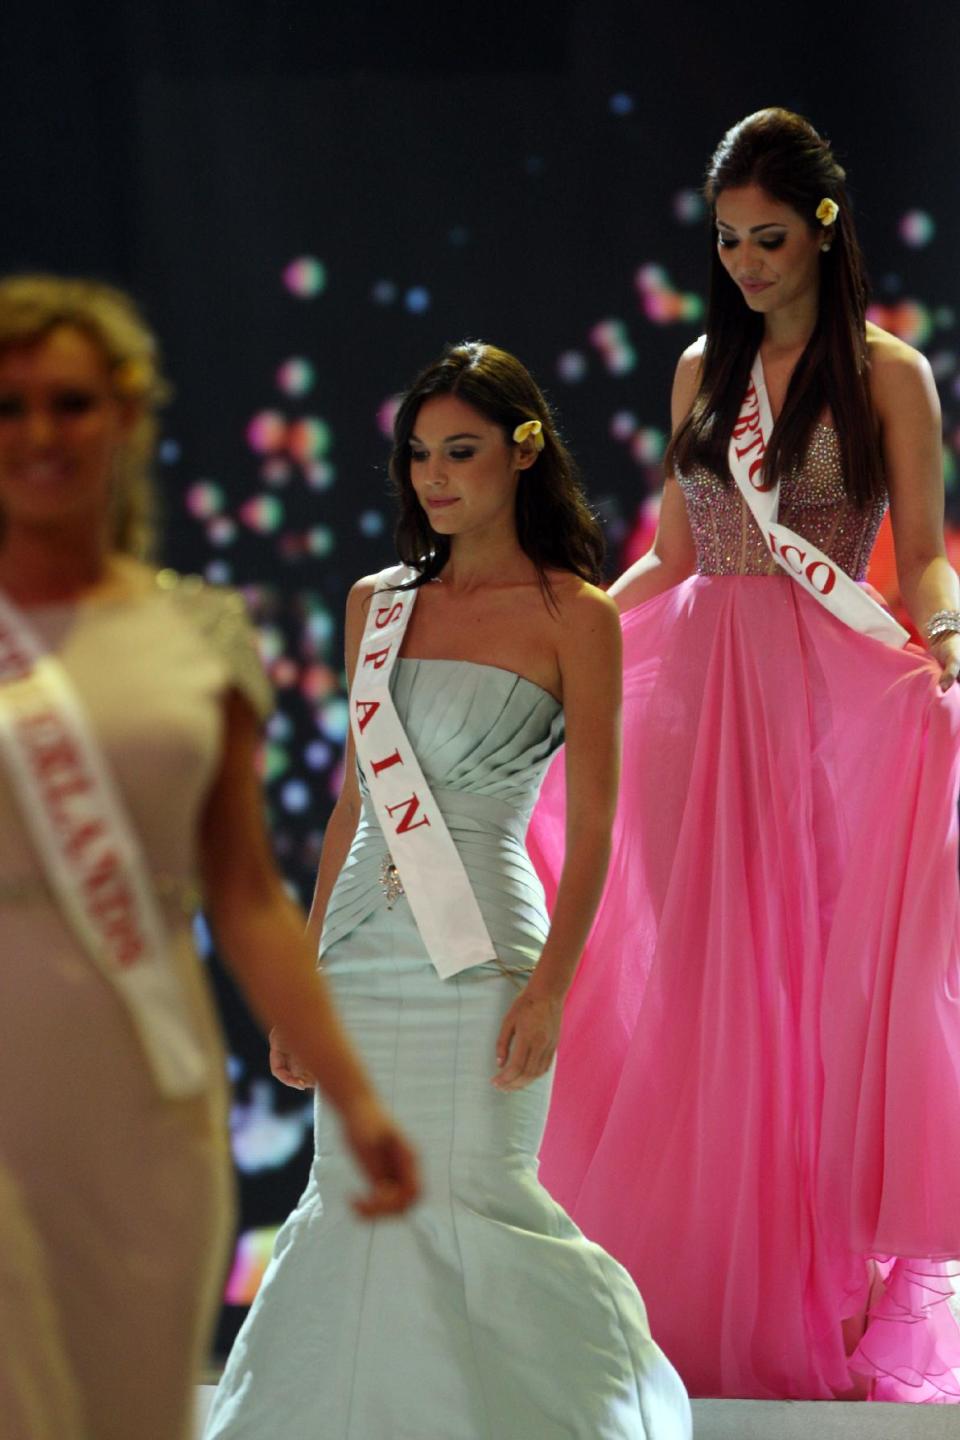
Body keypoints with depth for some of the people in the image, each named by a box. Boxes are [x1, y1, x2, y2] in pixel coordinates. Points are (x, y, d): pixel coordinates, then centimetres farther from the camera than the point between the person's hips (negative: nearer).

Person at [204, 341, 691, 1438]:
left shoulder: (574, 617, -3)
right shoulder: (376, 603, 12)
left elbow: (593, 820, -6)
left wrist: (551, 984, -16)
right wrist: (303, 972, 13)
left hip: (477, 950, -5)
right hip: (363, 946, 5)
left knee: (465, 1201, -7)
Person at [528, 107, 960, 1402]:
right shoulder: (703, 370, 13)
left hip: (827, 700, -4)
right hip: (698, 691, 4)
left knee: (810, 971, -2)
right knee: (700, 978, 3)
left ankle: (821, 1290, 8)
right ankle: (708, 1290, 11)